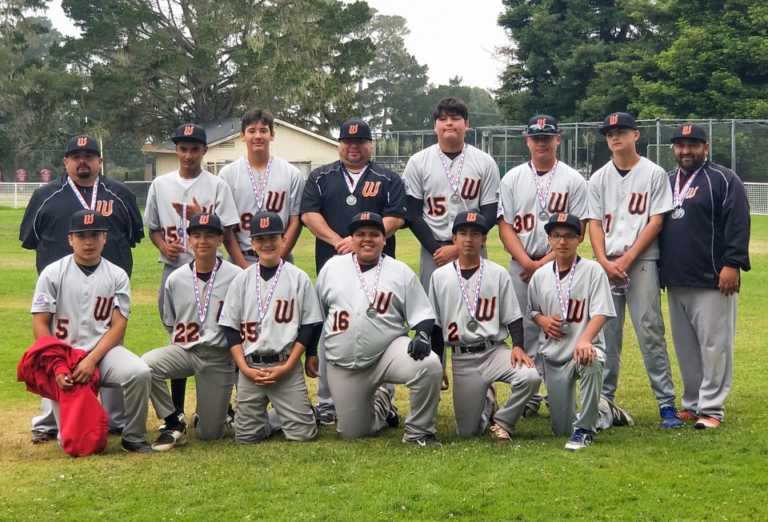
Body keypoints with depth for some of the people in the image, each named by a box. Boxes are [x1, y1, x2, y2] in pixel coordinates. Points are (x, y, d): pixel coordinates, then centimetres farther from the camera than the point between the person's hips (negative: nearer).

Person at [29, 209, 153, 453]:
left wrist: (92, 360, -17)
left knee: (139, 372, -32)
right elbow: (40, 325, -1)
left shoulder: (117, 276, 5)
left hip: (104, 350, 1)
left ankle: (133, 438, -11)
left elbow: (118, 326, -1)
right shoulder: (53, 273, 2)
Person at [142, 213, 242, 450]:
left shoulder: (236, 277, -4)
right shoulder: (175, 279, 5)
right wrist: (182, 341, 5)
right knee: (146, 365, -31)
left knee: (210, 434, -2)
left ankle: (219, 408, 36)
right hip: (184, 350, 2)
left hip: (219, 357, -2)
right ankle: (173, 425, -12)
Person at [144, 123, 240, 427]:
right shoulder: (160, 185, 9)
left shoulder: (217, 185, 2)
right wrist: (164, 246, -6)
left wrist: (199, 216, -16)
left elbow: (225, 231, -1)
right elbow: (153, 228, 14)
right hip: (173, 268, 2)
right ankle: (177, 410, 13)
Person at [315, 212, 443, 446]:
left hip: (388, 352, -2)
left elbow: (421, 314, 0)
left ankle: (419, 432, -11)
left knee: (429, 365, -32)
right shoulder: (332, 268, 6)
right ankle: (380, 402, 36)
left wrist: (422, 335, -20)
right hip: (343, 367, 2)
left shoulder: (400, 271, 2)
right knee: (352, 432, 2)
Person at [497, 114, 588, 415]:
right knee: (525, 331, 2)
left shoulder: (573, 180, 3)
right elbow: (505, 227, 3)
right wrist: (527, 262, -11)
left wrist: (546, 262, -12)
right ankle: (529, 396, 8)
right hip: (521, 265, 2)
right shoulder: (512, 179, 8)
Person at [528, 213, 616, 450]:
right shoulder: (540, 275, 8)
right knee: (561, 429, 2)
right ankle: (601, 412, 36)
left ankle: (584, 429, -26)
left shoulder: (592, 270, -5)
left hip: (584, 347, -4)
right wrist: (542, 320, -2)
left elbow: (600, 313, -13)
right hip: (553, 353, 4)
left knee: (591, 363, -43)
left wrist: (585, 340, -31)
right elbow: (533, 309, 22)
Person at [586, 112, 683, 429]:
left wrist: (627, 259, -11)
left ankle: (666, 403, -7)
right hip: (606, 264, 4)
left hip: (641, 262, -4)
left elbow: (656, 221, -3)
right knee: (606, 333, 5)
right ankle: (604, 400, 11)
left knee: (650, 331, -9)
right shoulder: (599, 178, 13)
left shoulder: (654, 174, 2)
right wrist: (604, 262, -8)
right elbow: (594, 223, 8)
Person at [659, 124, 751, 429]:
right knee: (685, 348, 12)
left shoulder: (723, 180, -3)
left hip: (713, 281, -7)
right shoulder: (666, 182, 17)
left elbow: (738, 224, -11)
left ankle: (711, 409, -3)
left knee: (714, 346, -6)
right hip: (676, 283, 7)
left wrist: (732, 264, -19)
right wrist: (658, 271, 18)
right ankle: (691, 404, 20)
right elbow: (656, 226, 23)